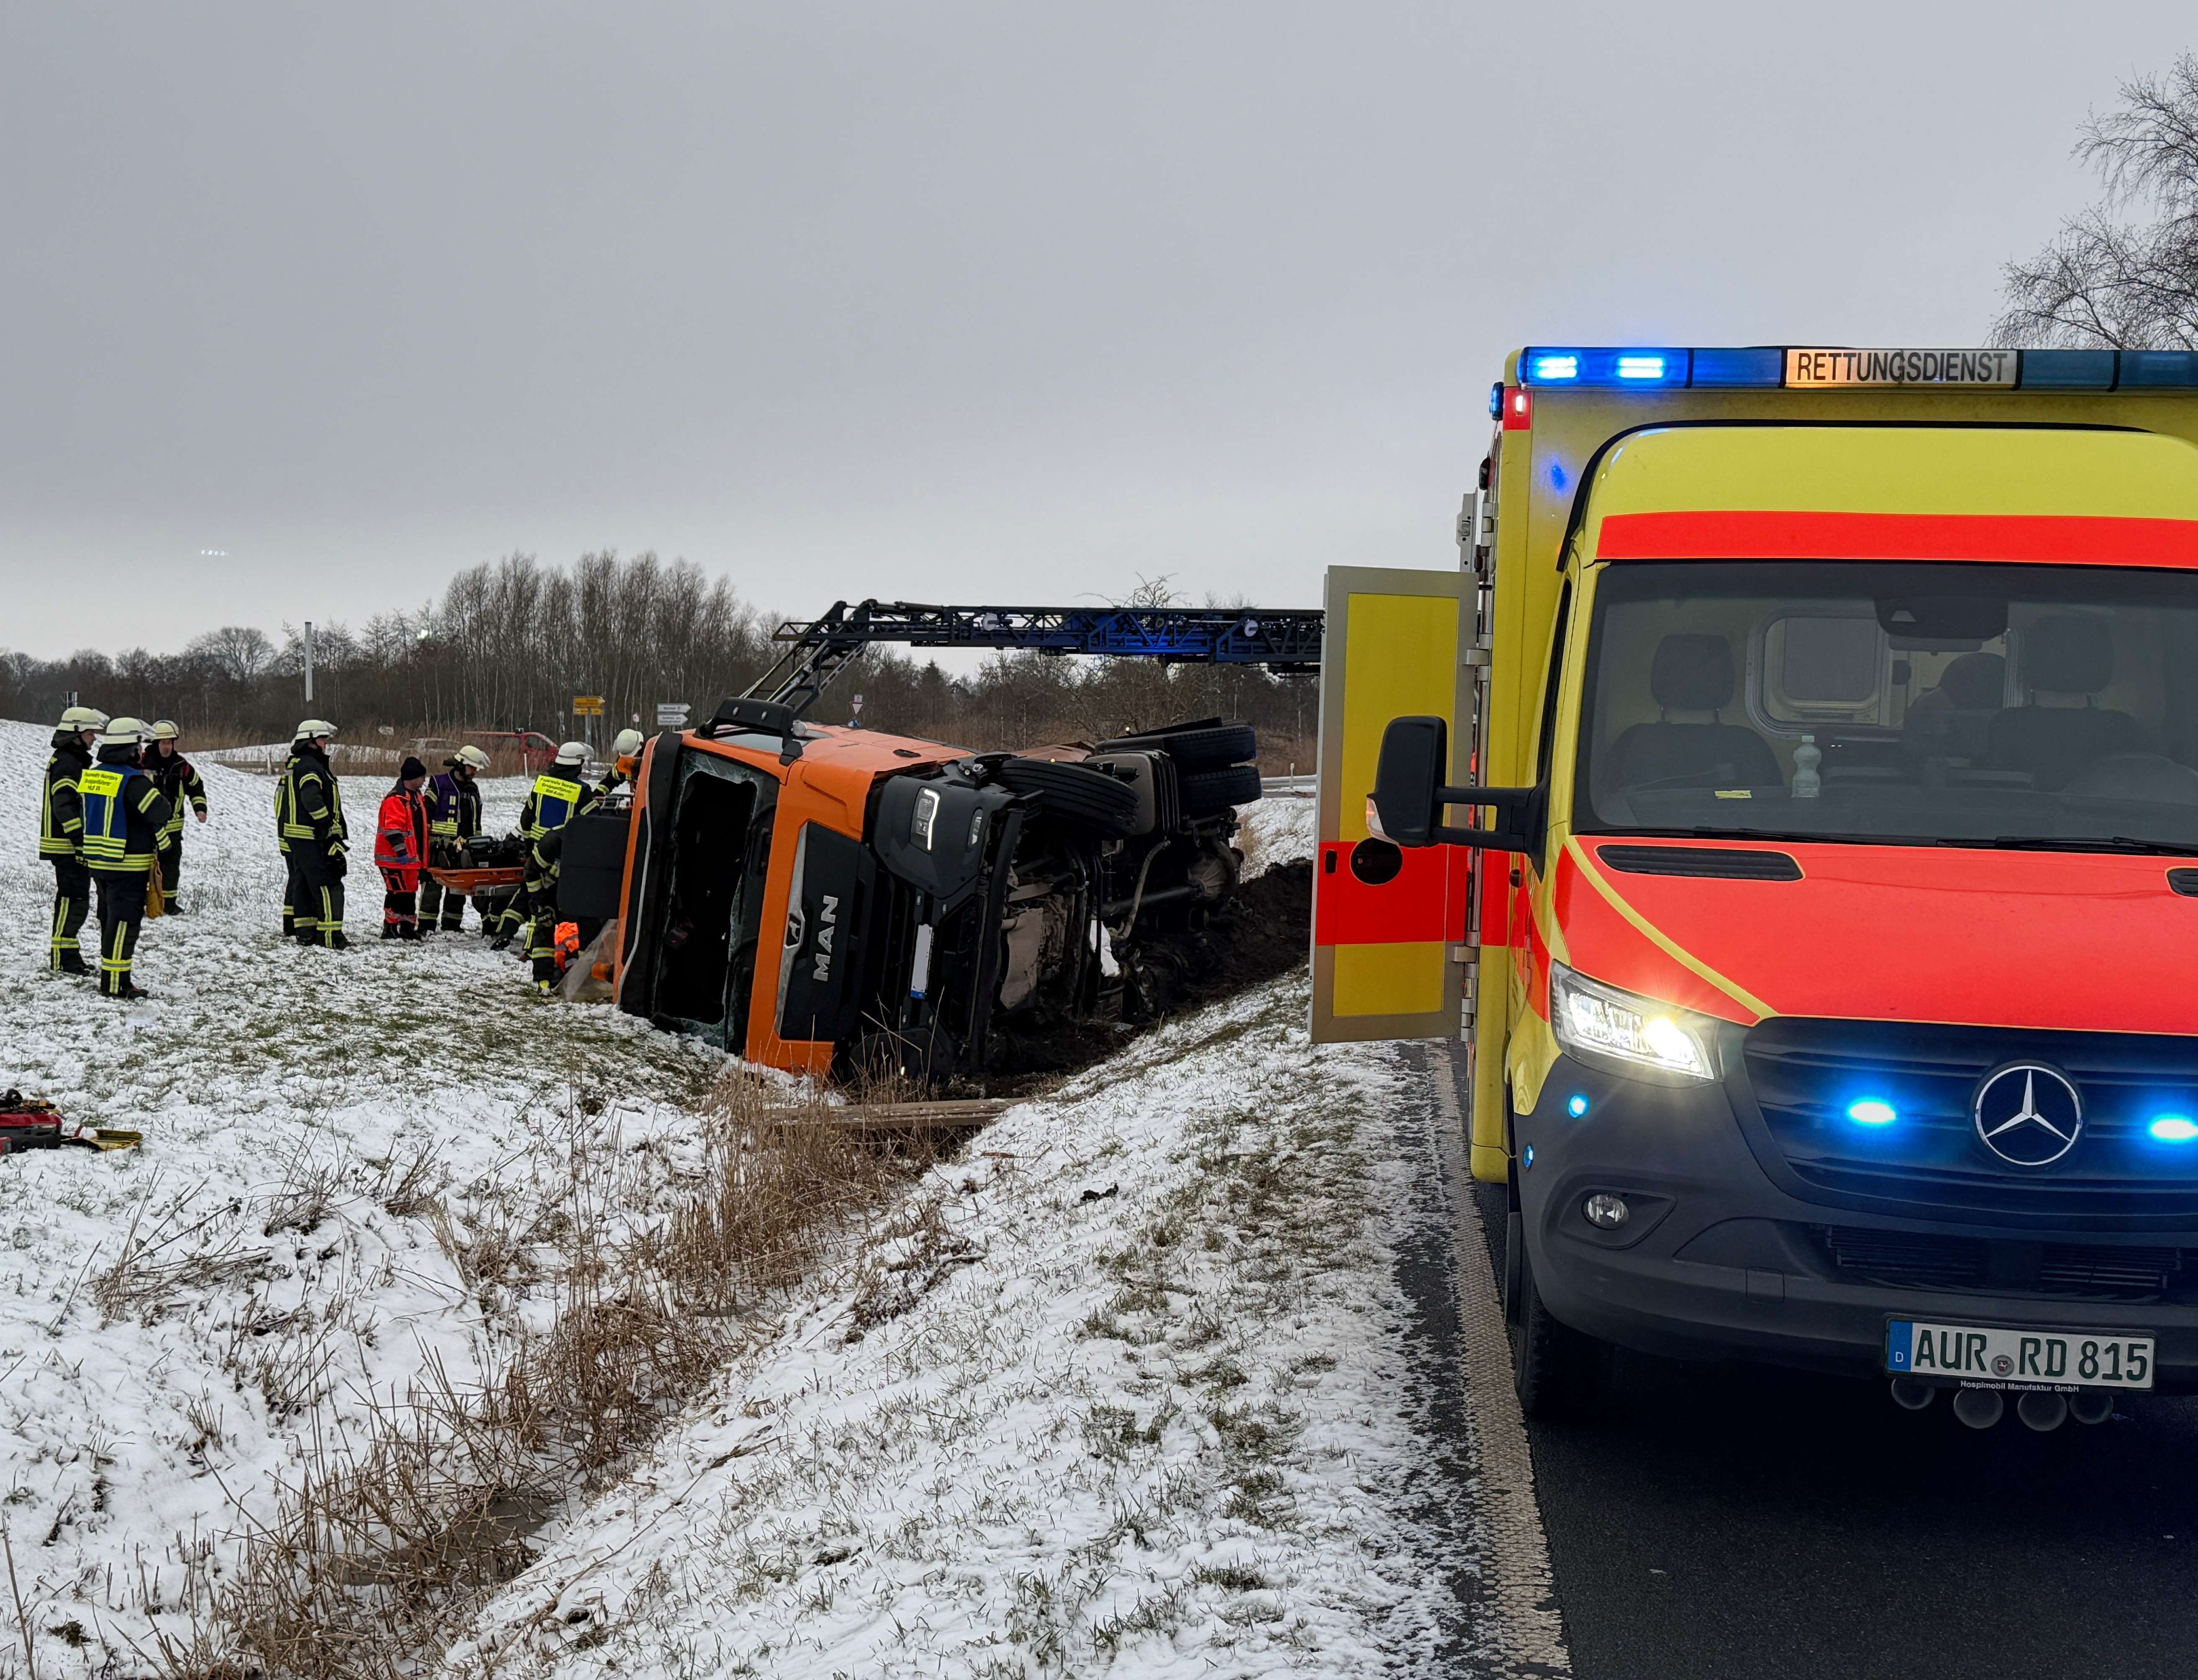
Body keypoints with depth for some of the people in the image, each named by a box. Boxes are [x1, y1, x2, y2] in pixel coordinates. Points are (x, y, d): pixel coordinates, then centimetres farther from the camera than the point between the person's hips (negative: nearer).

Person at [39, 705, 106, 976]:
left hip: (72, 844, 11)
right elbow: (65, 808, -25)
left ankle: (66, 954, 23)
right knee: (74, 900, -9)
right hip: (68, 846, -11)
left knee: (72, 900, 16)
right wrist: (82, 842, -26)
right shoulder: (66, 764, -16)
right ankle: (62, 958, -7)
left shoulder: (74, 761, 18)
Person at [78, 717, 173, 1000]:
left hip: (97, 860, 8)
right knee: (125, 921, -4)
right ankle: (115, 984, -5)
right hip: (128, 865, -8)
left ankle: (110, 976, 25)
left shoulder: (90, 776, 7)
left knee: (109, 918, 18)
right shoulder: (134, 781, -19)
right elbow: (161, 813, -20)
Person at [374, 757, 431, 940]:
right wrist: (401, 850, -27)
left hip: (410, 857, 10)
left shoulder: (416, 797, 16)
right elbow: (392, 829, -24)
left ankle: (408, 927, 21)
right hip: (394, 858, -10)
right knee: (398, 892, -7)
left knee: (410, 891, 14)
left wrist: (420, 855, 27)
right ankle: (390, 929, -1)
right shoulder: (395, 799, -17)